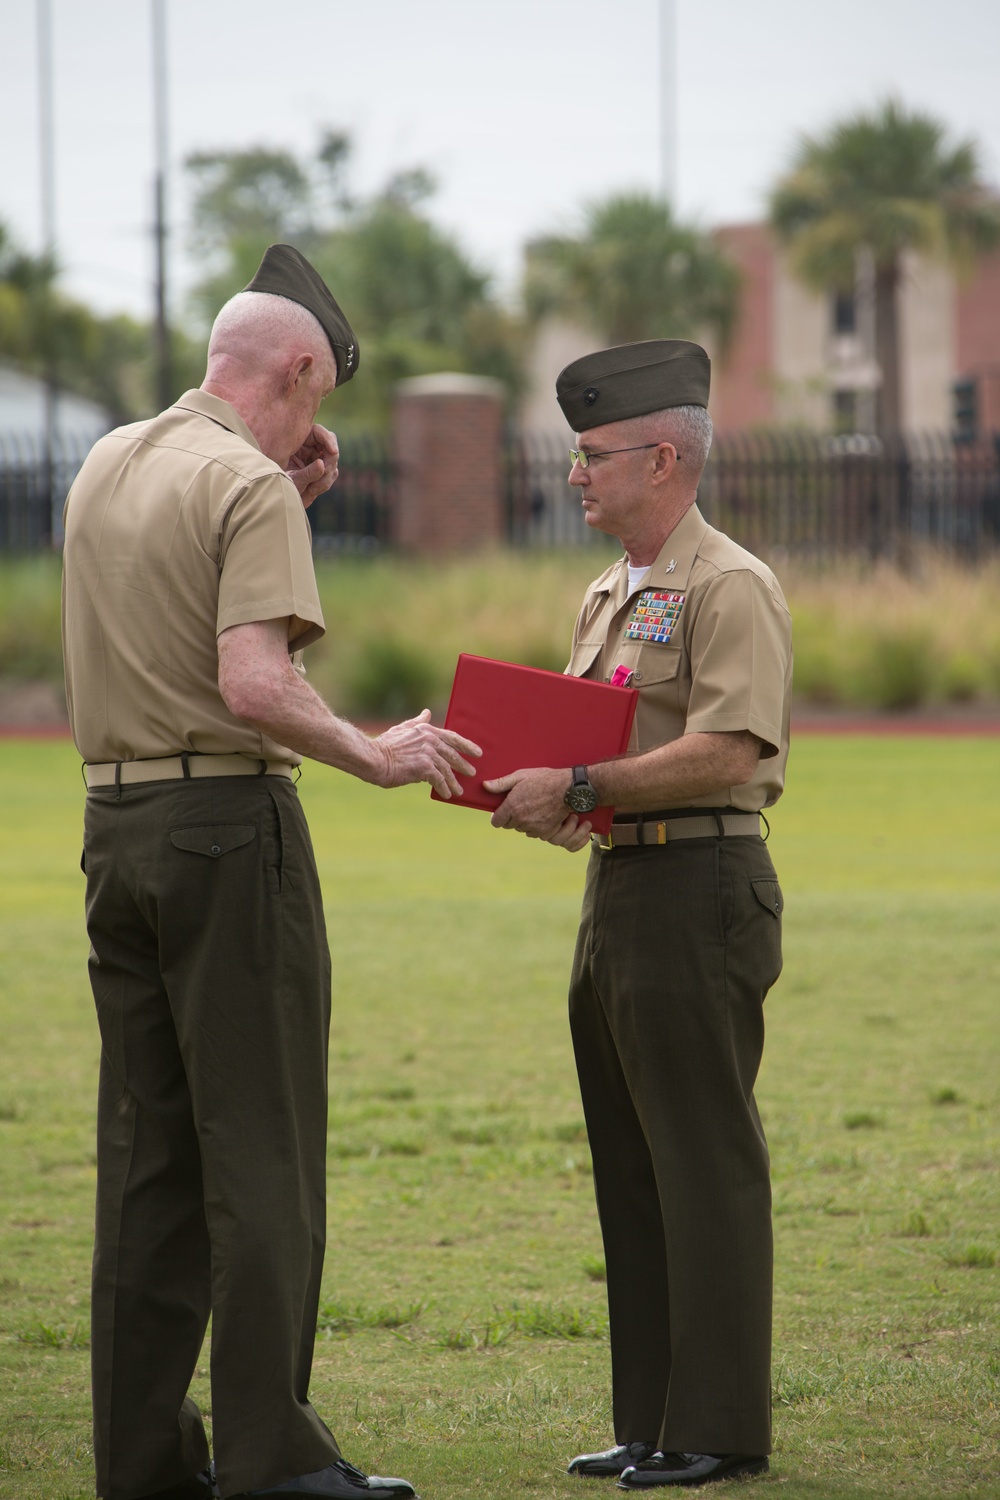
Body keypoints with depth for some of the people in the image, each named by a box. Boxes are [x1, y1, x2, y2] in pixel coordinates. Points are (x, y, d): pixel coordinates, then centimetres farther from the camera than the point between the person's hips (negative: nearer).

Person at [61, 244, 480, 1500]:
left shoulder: (105, 466, 13)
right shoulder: (252, 488, -12)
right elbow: (254, 683, -23)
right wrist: (379, 757, -10)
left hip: (115, 821, 8)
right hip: (230, 826, -8)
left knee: (146, 1151, 9)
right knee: (259, 1152, -4)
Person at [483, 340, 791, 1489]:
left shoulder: (729, 588, -10)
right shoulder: (607, 598, 19)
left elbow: (727, 752, -21)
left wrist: (578, 787, -20)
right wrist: (539, 794, 4)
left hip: (699, 889, -10)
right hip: (617, 883, 10)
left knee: (706, 1167, -6)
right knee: (630, 1170, 11)